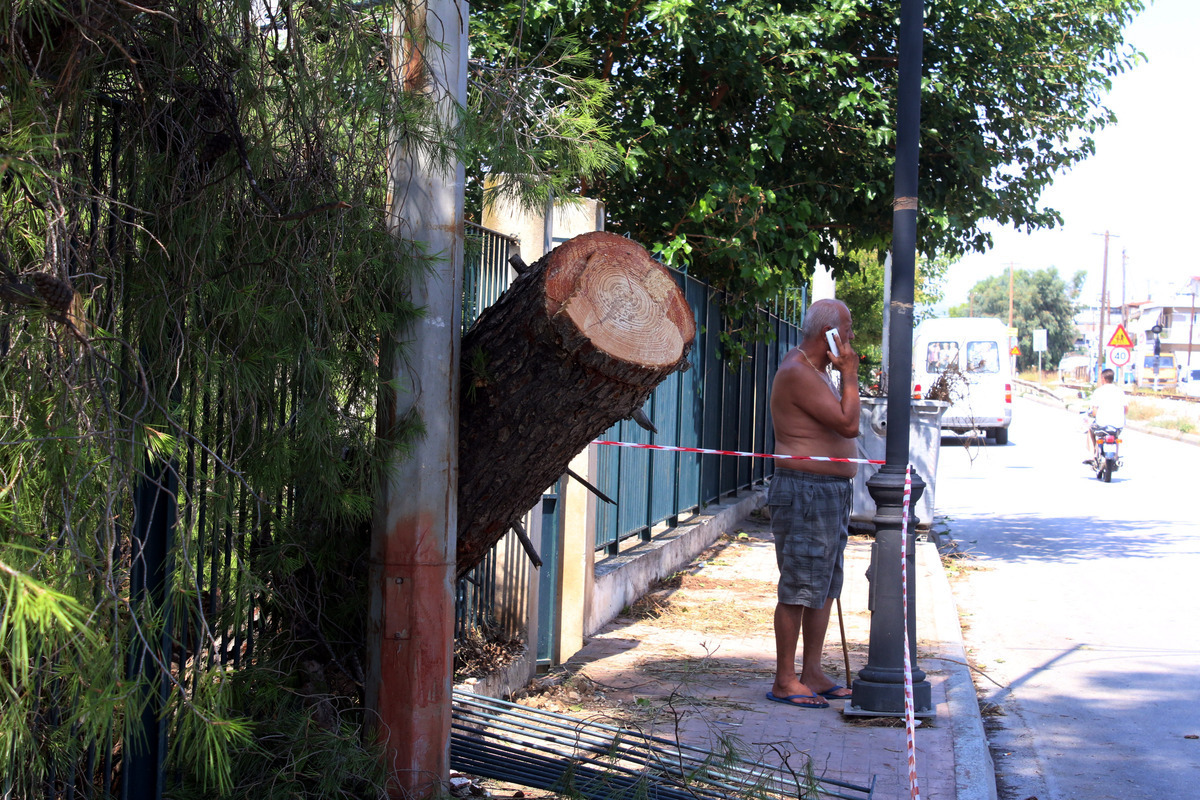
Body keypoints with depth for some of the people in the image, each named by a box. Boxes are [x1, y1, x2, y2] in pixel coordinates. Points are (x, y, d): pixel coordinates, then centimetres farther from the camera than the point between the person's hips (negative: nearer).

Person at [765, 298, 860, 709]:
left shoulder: (817, 370, 17)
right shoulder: (797, 372, -16)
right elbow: (848, 425, -22)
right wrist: (850, 375, -13)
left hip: (832, 491, 11)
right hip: (805, 492, -11)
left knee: (826, 587, 12)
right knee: (800, 588, -7)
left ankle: (812, 675, 19)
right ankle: (784, 681, 0)